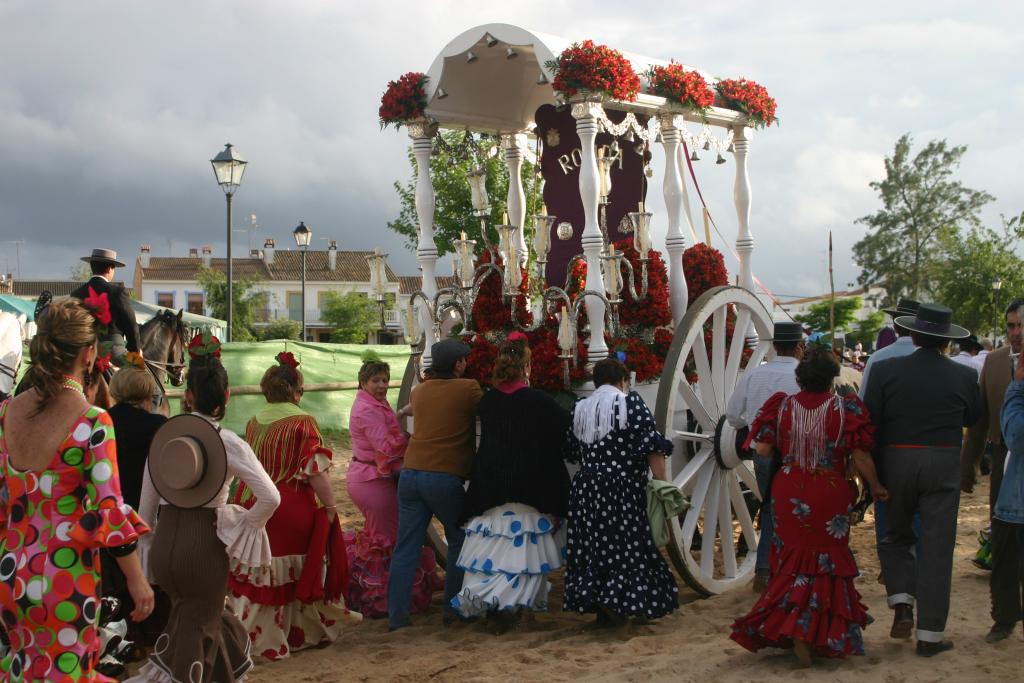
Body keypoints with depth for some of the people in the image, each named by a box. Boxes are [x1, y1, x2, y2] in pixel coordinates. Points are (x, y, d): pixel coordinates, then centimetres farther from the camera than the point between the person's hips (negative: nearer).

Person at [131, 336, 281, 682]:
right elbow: (270, 498, -15)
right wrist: (244, 526, 3)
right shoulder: (228, 442, -9)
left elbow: (146, 506, 6)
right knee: (196, 631, 11)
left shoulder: (162, 435, 1)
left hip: (163, 543, 4)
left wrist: (142, 560, 16)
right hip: (205, 543, -4)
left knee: (190, 616, 29)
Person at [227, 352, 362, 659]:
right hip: (291, 508, -5)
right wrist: (330, 505, -8)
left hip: (253, 504, 5)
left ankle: (250, 632, 18)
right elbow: (314, 470, -16)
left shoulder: (253, 423, 7)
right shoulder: (302, 422, -12)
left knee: (257, 569, 11)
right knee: (293, 571, 8)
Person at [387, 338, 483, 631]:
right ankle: (453, 609, 17)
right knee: (459, 541, 14)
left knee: (406, 546, 6)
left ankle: (396, 615, 7)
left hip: (411, 473, 5)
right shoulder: (468, 389, -4)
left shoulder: (420, 391, 12)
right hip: (445, 477, -5)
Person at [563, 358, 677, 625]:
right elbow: (652, 446, -13)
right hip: (622, 490, -5)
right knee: (626, 543, 2)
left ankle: (590, 599, 14)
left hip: (585, 489, 5)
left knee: (592, 543, 12)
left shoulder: (579, 409, 9)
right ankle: (613, 604, -4)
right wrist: (662, 483, -8)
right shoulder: (630, 402, -7)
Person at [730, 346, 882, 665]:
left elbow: (762, 449, -5)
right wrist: (875, 486, 4)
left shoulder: (782, 406, -5)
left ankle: (778, 625, 12)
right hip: (830, 496, -2)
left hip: (788, 493, 2)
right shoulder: (846, 408, -10)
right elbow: (860, 455, -10)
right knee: (827, 562, 12)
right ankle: (818, 634, 9)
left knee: (791, 562, 16)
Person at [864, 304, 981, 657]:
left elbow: (869, 422, -5)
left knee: (895, 537, 21)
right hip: (944, 465, 0)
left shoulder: (885, 370, -5)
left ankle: (902, 605, 4)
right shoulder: (964, 377, -3)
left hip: (896, 461, 0)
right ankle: (930, 634, 9)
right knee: (937, 548, 5)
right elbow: (972, 417, 13)